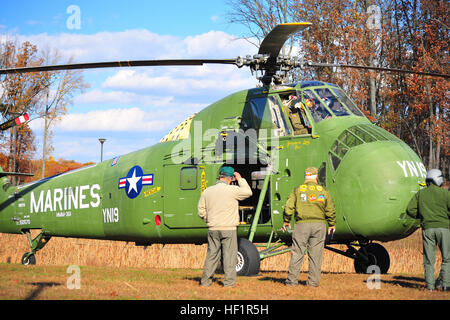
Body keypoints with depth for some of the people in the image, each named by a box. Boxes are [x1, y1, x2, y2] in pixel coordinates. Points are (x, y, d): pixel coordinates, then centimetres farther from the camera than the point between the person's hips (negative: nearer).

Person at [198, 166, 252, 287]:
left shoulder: (207, 191, 5)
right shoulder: (233, 190, -9)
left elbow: (201, 211, 8)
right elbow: (248, 192, 8)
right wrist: (240, 179, 16)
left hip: (213, 229, 4)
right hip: (228, 229, -4)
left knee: (212, 254, 12)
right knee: (229, 254, 1)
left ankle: (205, 280, 14)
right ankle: (229, 281, 0)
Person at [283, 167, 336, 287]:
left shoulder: (297, 190, 2)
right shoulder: (323, 191, 5)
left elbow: (288, 207, -3)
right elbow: (330, 210, 6)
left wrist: (286, 221, 9)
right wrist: (331, 224, 17)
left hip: (302, 225, -1)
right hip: (319, 225, 1)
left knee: (297, 253, 3)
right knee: (315, 254, 4)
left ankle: (292, 279, 4)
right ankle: (313, 281, 5)